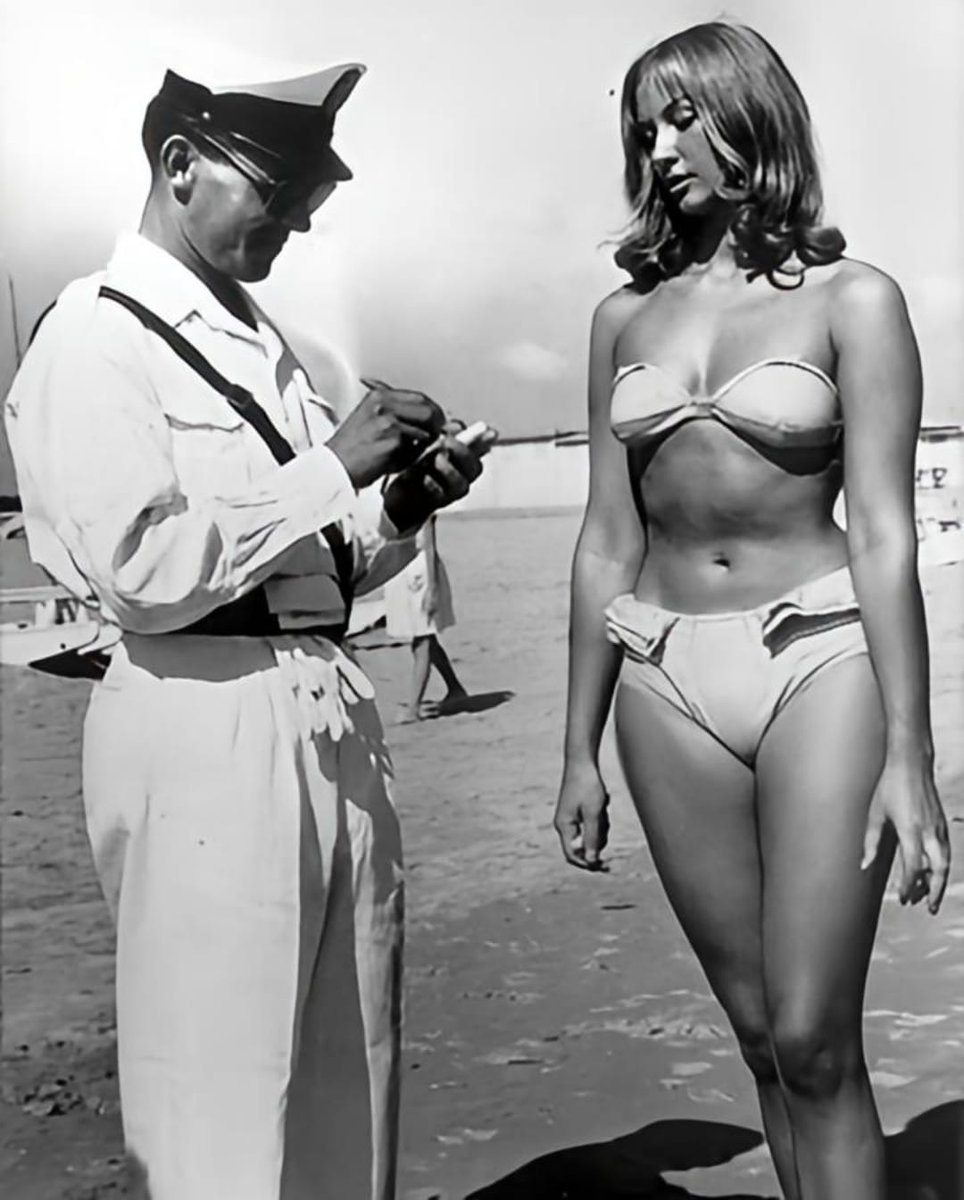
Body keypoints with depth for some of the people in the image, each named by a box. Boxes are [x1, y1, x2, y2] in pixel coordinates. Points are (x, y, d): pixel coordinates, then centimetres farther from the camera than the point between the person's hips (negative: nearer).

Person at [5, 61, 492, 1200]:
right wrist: (335, 467, -13)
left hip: (331, 712, 8)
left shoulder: (260, 338, 19)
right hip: (206, 724, -7)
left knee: (351, 1088, 13)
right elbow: (141, 568, -16)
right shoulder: (95, 336, -4)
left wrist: (401, 507, 2)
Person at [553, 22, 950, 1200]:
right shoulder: (625, 316, 10)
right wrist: (579, 750, 8)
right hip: (668, 680, 4)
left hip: (819, 661, -4)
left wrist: (908, 755, -12)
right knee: (761, 1034, 10)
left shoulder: (850, 298, -1)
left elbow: (884, 535, -7)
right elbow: (608, 544, 9)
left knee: (813, 1039, -5)